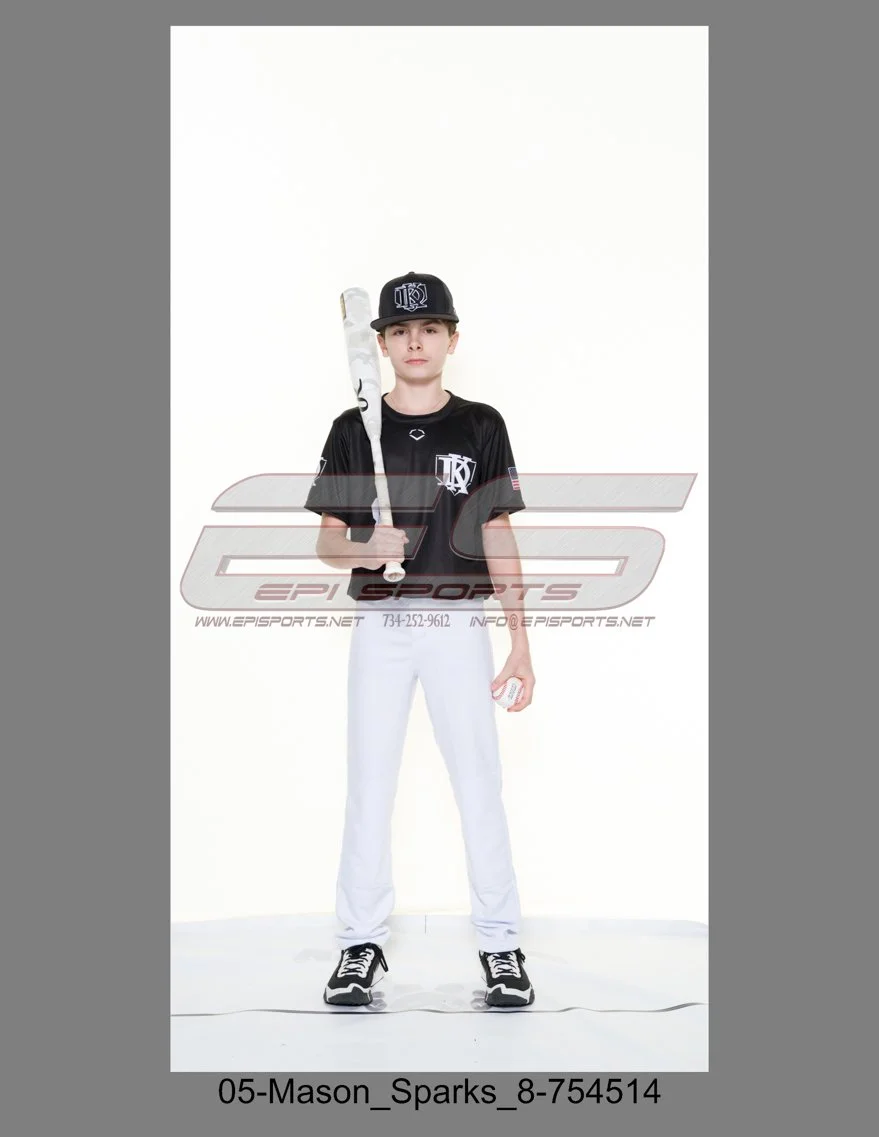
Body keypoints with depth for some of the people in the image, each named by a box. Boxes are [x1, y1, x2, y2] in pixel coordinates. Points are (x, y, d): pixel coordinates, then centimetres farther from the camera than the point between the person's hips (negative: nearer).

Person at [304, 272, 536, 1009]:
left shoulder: (482, 427, 4)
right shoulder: (353, 430, 5)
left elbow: (498, 538, 4)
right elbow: (326, 541, 5)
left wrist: (521, 641, -2)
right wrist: (364, 549, -18)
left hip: (458, 625, -1)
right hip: (381, 627, 1)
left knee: (480, 786, -1)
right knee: (369, 787, 4)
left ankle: (500, 942, 10)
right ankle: (363, 943, 14)